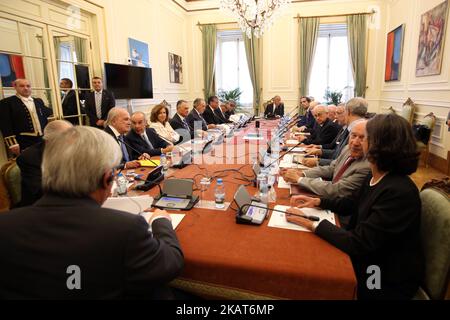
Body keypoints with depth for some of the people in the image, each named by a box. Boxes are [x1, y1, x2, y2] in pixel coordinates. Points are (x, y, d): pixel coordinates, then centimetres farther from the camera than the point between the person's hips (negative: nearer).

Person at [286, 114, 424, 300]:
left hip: (386, 281, -7)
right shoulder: (376, 177, -4)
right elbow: (355, 205, 14)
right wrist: (318, 201, 4)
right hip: (367, 259, 7)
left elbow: (357, 244, -30)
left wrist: (312, 223, -24)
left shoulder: (399, 193, -31)